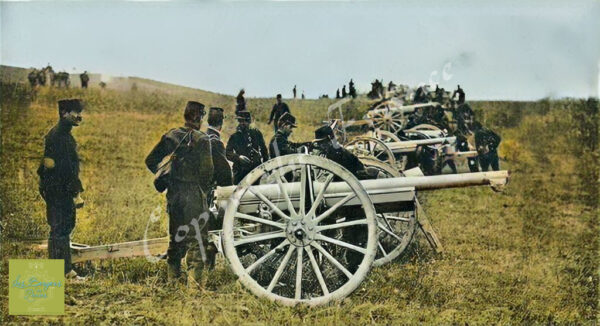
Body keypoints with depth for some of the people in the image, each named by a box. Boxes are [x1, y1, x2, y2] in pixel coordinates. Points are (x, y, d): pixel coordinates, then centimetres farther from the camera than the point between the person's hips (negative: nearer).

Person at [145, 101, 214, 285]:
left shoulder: (171, 136, 5)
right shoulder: (201, 139, -10)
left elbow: (150, 161, 7)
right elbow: (207, 171, -13)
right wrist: (206, 190, 3)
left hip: (174, 193, 5)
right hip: (194, 194, -5)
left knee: (175, 238, 15)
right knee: (197, 240, 2)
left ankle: (173, 280, 19)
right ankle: (193, 281, 0)